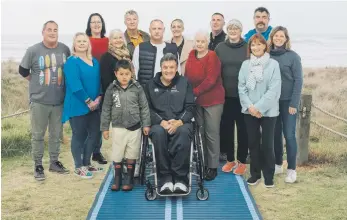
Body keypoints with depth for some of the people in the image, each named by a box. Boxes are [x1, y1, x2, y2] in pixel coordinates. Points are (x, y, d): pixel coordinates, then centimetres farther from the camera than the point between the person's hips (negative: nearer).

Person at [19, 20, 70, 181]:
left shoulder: (65, 49, 1)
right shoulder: (33, 51, -5)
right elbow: (23, 70, 6)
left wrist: (61, 83, 10)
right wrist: (38, 83, 5)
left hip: (59, 101, 3)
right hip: (39, 101, -2)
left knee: (56, 134, 12)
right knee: (38, 135, 4)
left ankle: (54, 162, 25)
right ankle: (38, 165, 14)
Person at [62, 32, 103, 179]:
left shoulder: (95, 62, 12)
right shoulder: (71, 62, -10)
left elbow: (99, 81, 10)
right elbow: (75, 85, -19)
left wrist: (98, 98, -6)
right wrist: (88, 101, -18)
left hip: (94, 106, 7)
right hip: (78, 106, -7)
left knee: (95, 134, 11)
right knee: (79, 136, 2)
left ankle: (86, 163, 26)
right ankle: (79, 167, 13)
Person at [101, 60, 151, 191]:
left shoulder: (137, 88, -4)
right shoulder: (111, 89, -3)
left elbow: (144, 107, 0)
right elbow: (106, 109, 2)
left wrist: (146, 124, -3)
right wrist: (104, 128, 2)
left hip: (134, 127, 0)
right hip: (117, 128, 1)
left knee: (131, 155, 8)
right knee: (117, 155, 6)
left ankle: (129, 180, 21)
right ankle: (117, 179, 21)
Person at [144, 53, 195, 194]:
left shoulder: (184, 83, 13)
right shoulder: (151, 85, 13)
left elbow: (190, 107, 5)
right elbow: (148, 109, 4)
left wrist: (179, 122, -14)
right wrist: (162, 122, -14)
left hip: (181, 122, 0)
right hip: (159, 123, 0)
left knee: (184, 132, -36)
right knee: (158, 133, -37)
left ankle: (180, 178, -32)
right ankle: (165, 178, -30)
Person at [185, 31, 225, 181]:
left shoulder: (212, 56, -12)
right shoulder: (191, 55, 6)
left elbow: (210, 80, -19)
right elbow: (187, 76, 10)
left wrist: (195, 92, -16)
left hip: (212, 100, -6)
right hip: (195, 100, 6)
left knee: (211, 134, 0)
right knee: (199, 133, 12)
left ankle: (212, 167, 9)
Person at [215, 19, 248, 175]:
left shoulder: (248, 48, 0)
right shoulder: (220, 48, 7)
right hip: (225, 94, 2)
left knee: (243, 128, 4)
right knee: (226, 127, 7)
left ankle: (242, 161, 15)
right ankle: (230, 160, 21)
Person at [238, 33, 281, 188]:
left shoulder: (273, 64, -4)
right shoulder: (245, 64, 6)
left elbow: (274, 90, -10)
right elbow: (241, 88, 2)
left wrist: (259, 108, -15)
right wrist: (249, 106, -10)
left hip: (268, 111, -3)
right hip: (249, 111, 3)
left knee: (267, 144, 0)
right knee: (253, 143, 9)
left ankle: (269, 175, 14)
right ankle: (255, 173, 22)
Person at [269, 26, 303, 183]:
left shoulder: (293, 56, -5)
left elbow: (298, 80, -6)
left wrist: (294, 103, -12)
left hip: (288, 101, -3)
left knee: (289, 135, -3)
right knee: (275, 134, 10)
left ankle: (292, 169, 6)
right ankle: (278, 165, 23)